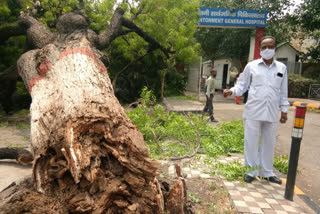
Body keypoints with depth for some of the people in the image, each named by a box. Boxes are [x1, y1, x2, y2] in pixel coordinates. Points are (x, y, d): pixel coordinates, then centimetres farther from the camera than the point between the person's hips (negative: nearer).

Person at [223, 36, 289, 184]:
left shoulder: (281, 68, 9)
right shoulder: (251, 66, 2)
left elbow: (283, 92, 12)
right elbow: (242, 86, 3)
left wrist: (284, 111, 10)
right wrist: (232, 91, -17)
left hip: (272, 112, 2)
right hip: (253, 111, -2)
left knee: (269, 143, 12)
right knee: (251, 142, 3)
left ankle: (267, 172, 28)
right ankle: (252, 171, 20)